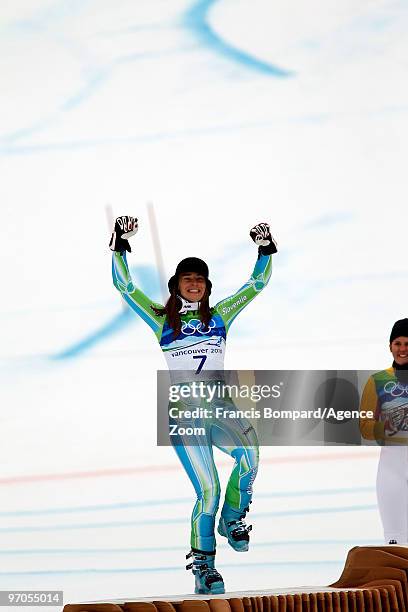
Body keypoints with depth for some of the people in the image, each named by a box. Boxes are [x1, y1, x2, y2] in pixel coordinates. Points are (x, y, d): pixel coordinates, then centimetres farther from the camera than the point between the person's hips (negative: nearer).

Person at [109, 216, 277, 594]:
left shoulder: (220, 316, 14)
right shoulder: (161, 320, 9)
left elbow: (257, 284, 15)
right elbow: (124, 286, 2)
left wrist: (265, 250, 4)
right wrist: (121, 244, -4)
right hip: (183, 412, -2)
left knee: (249, 454, -31)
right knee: (207, 490, -13)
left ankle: (232, 518, -6)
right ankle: (203, 565, 3)